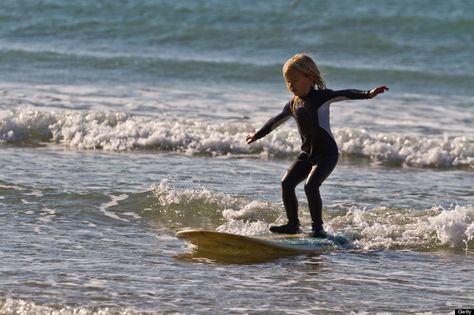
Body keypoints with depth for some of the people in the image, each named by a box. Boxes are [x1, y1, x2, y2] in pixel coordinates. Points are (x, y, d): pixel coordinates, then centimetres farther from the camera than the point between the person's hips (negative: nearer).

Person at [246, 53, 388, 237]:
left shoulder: (321, 97, -12)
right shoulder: (293, 104, 10)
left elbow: (344, 95, -25)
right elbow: (277, 121, 25)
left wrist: (368, 94, -40)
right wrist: (258, 135, 37)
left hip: (327, 153, -8)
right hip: (307, 153, 8)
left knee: (310, 185, -22)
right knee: (287, 183, -1)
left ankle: (318, 227, -11)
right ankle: (293, 225, 10)